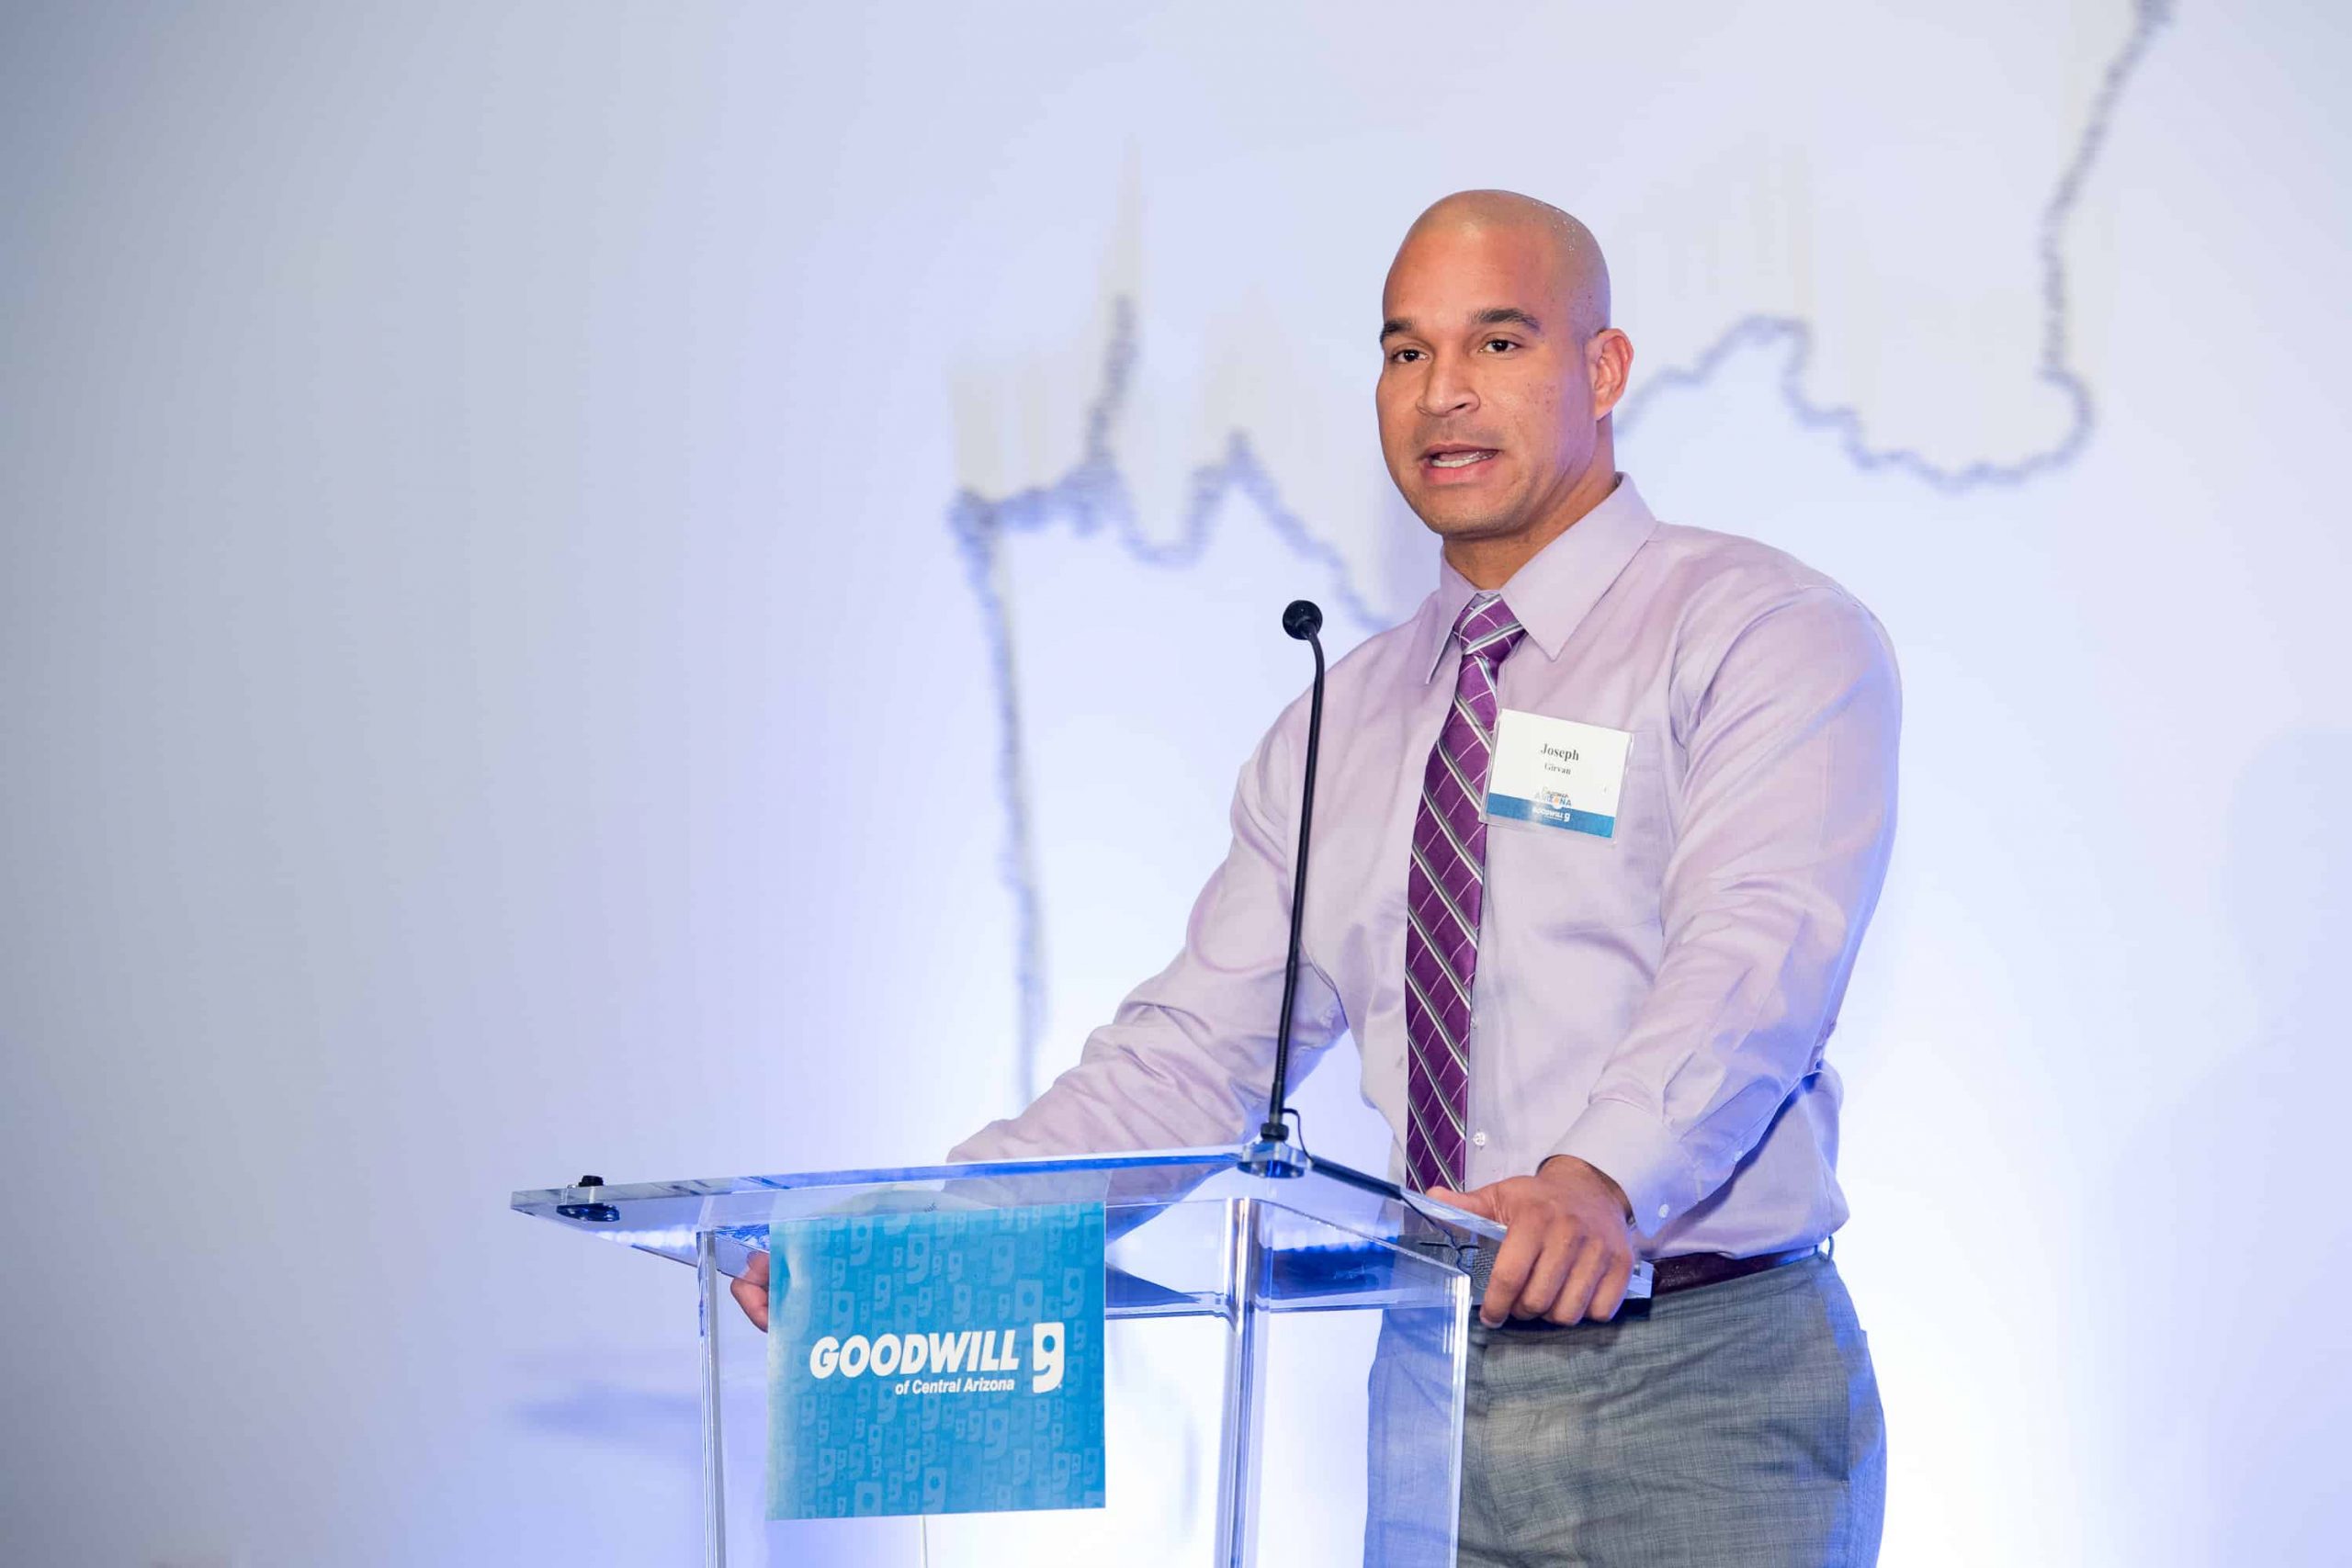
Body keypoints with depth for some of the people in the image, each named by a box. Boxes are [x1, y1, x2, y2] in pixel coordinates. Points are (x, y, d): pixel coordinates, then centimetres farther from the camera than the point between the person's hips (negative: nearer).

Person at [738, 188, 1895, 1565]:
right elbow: (1195, 1055, 9)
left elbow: (1757, 956, -22)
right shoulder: (1341, 726, 15)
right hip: (1428, 1398, 5)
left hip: (1701, 1400, -5)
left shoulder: (1767, 636, -4)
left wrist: (1597, 1181, -40)